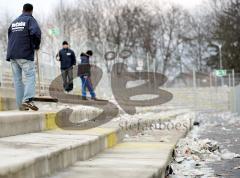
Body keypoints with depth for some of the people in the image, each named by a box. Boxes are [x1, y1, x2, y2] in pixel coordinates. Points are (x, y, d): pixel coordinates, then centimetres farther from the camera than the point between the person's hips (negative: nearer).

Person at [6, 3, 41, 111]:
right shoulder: (30, 19, 0)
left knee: (17, 79, 6)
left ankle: (20, 104, 0)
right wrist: (36, 45, -3)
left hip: (12, 54, 6)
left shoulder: (14, 22, 20)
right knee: (30, 76, -8)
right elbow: (36, 32, -18)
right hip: (25, 54, -6)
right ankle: (27, 100, -28)